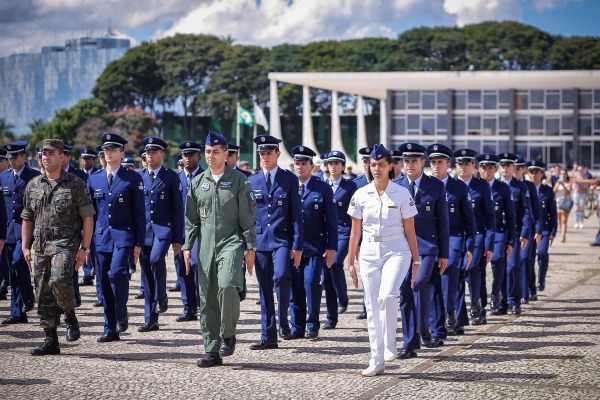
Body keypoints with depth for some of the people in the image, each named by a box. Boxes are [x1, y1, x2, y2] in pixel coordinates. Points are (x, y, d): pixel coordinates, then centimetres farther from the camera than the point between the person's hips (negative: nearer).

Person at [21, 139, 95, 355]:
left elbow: (87, 217, -3)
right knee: (43, 296, 4)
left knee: (59, 280, -28)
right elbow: (27, 219, 17)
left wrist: (84, 248, -9)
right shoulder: (33, 185, 12)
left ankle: (70, 316, -2)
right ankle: (51, 341, 11)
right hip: (40, 246, 5)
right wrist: (25, 247, 9)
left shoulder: (75, 184, -2)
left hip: (65, 243, -5)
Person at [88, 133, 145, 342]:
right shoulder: (94, 179, 11)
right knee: (105, 282, 5)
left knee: (117, 272, -25)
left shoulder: (133, 178, 0)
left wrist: (139, 242, -5)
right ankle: (110, 329, 13)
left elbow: (139, 212, 0)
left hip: (124, 236, -4)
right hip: (101, 237, 4)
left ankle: (122, 314, -3)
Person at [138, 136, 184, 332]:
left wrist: (178, 238, -5)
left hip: (163, 229, -4)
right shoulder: (139, 177, 11)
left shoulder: (171, 177, 1)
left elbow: (178, 209, 0)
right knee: (147, 278, 4)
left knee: (156, 259, -30)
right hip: (143, 231, 4)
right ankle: (150, 320, 10)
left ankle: (161, 297, -7)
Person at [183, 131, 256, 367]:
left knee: (227, 286, -26)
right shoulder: (198, 182, 12)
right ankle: (212, 351, 10)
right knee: (207, 299, 3)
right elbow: (191, 218, 15)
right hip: (205, 247, 4)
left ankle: (228, 335, -4)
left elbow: (248, 217, -1)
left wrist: (250, 248, -6)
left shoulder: (239, 180, 1)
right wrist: (187, 247, 8)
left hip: (231, 243, -4)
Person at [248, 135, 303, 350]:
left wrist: (297, 245, -6)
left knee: (281, 277, -25)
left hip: (281, 241, -3)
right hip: (259, 241, 3)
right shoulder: (252, 181, 10)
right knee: (264, 289, 4)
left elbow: (296, 213, 1)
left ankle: (283, 322, -6)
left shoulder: (289, 179, 3)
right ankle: (268, 336, 10)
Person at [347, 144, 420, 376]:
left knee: (387, 296, -25)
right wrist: (350, 263, 8)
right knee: (372, 307, 1)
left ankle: (390, 346, -6)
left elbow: (410, 230, 1)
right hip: (369, 253, 3)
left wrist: (416, 261, 1)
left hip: (396, 251, -3)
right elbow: (355, 232, 8)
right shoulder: (360, 195, 3)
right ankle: (377, 361, 7)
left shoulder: (402, 194, -2)